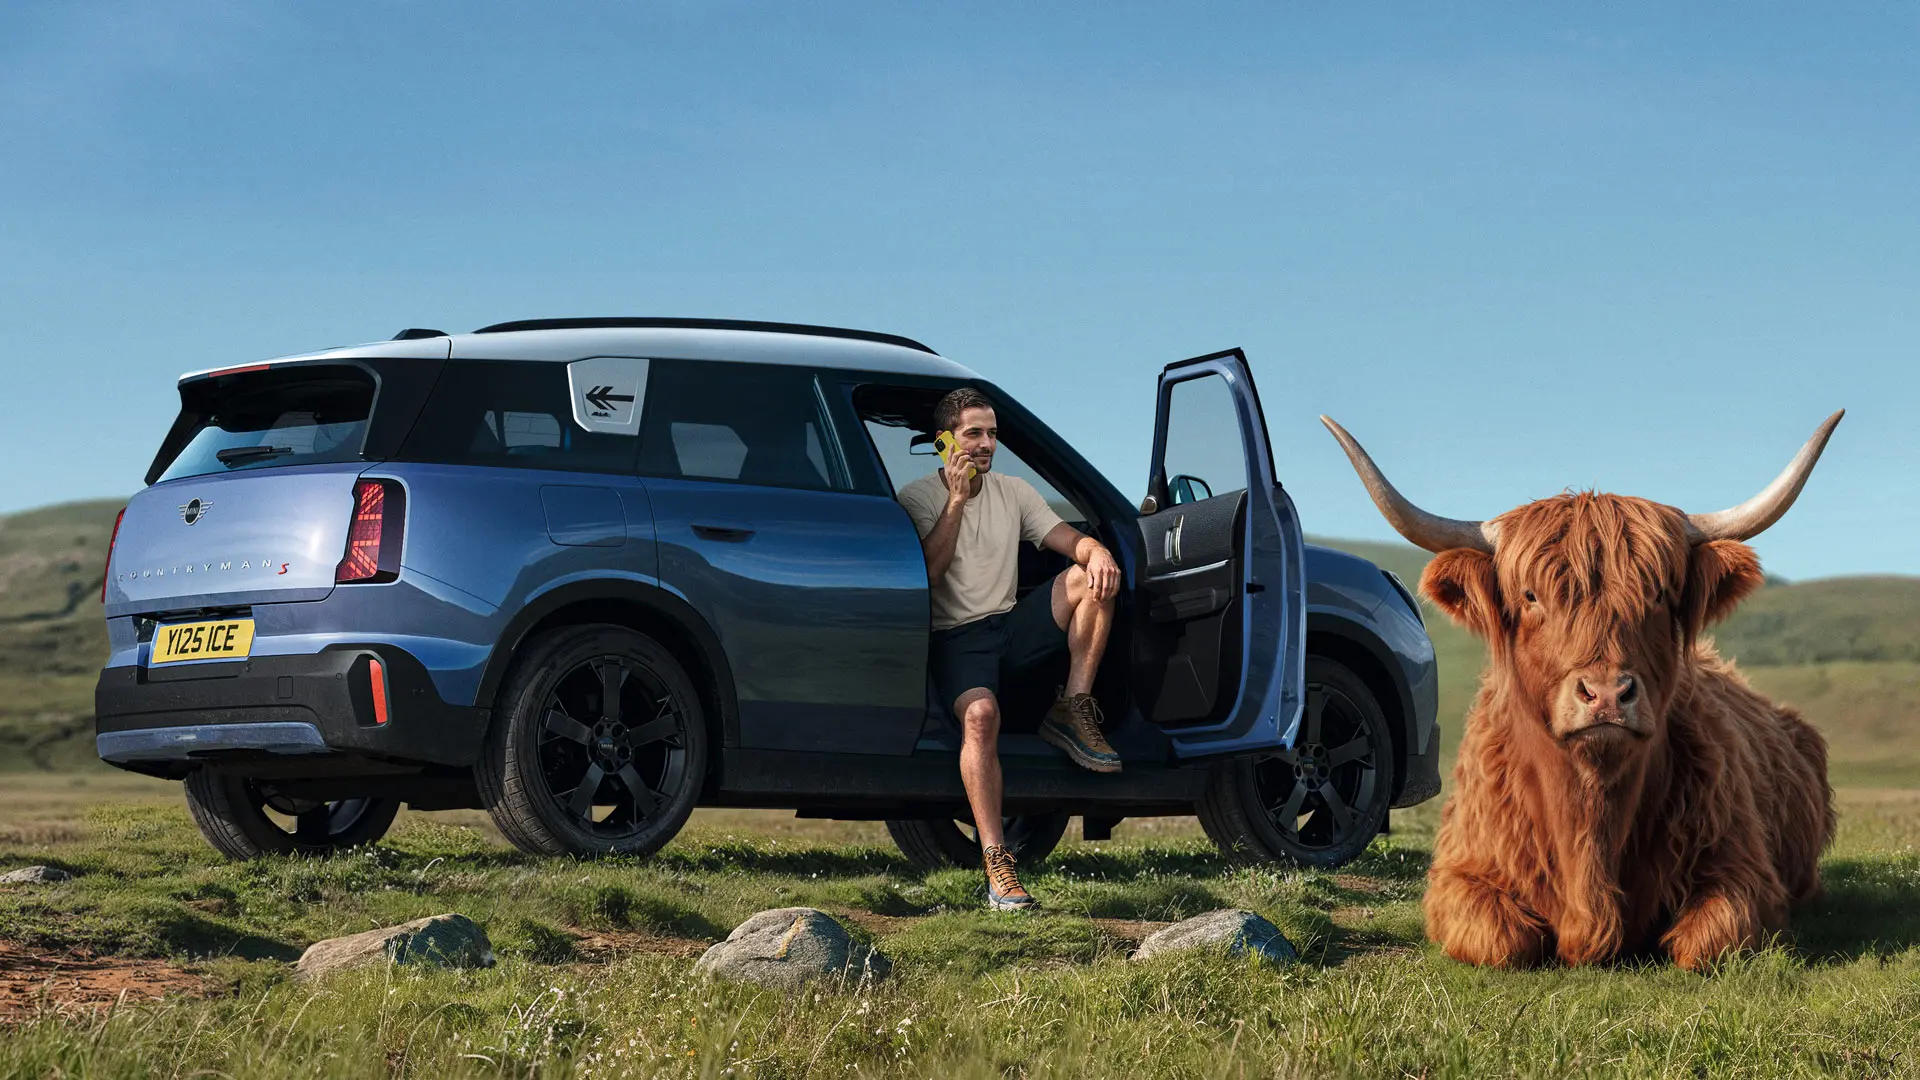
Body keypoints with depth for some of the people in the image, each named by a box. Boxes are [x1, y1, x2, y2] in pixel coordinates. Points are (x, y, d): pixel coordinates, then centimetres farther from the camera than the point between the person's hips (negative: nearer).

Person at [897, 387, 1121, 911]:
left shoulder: (1013, 492, 15)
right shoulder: (918, 497, 2)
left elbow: (1070, 539, 4)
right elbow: (927, 574, -12)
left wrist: (1097, 551, -21)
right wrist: (956, 501, -15)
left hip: (1012, 629, 5)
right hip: (956, 638, -5)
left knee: (1093, 577, -18)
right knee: (980, 714, -36)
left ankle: (1072, 713, -12)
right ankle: (996, 863, -39)